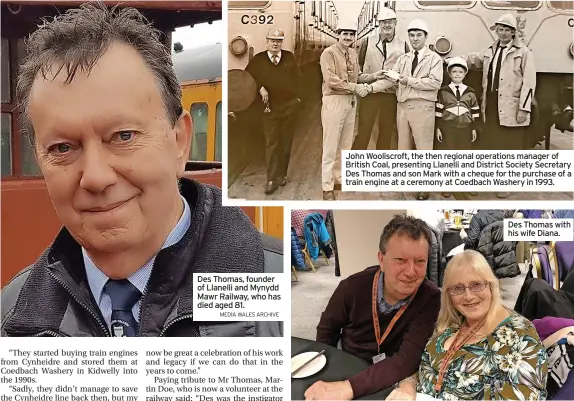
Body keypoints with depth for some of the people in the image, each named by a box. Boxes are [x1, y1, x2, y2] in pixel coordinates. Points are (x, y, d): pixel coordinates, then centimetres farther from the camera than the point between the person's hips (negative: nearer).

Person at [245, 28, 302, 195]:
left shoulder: (289, 57, 5)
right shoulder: (258, 59, 0)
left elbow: (298, 77, 10)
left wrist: (298, 96, 2)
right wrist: (260, 88, -11)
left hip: (289, 106, 2)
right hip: (269, 107, -2)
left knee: (286, 143, 8)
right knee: (271, 143, -3)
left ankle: (282, 175, 20)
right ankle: (272, 180, -2)